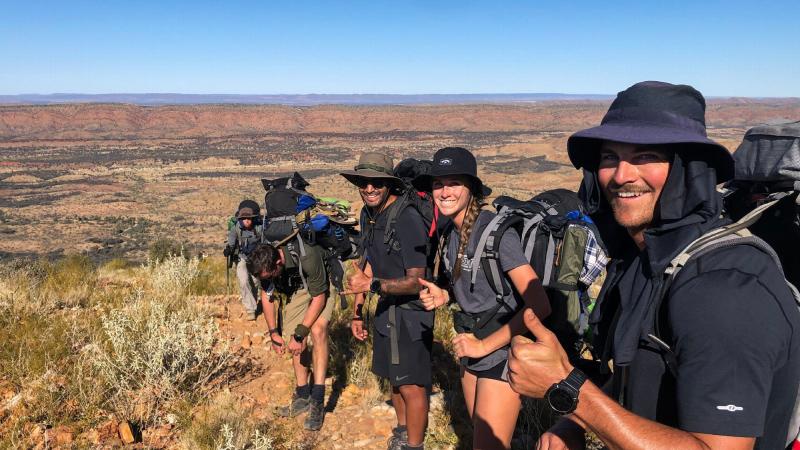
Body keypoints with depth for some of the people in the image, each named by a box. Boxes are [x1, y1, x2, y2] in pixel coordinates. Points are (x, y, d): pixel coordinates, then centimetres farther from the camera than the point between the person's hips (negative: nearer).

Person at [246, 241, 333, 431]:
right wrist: (274, 333, -7)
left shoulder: (307, 257, -40)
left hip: (319, 288, -5)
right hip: (295, 289, 6)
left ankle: (317, 401, -20)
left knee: (317, 330, -27)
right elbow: (267, 295, -4)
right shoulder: (263, 262, -23)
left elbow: (319, 297, -28)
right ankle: (303, 396, 22)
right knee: (295, 344, 1)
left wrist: (300, 334, -25)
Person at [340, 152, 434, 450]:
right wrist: (358, 311, 11)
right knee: (394, 378, 21)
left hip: (411, 311, -8)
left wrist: (372, 285, -35)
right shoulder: (368, 215, 3)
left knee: (411, 385, 1)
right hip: (386, 309, 8)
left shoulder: (407, 219, -24)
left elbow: (415, 282, -23)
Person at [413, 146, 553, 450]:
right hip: (472, 351, 8)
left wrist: (485, 345, -21)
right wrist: (444, 296, -1)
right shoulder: (453, 232, 4)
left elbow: (539, 306, -26)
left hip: (502, 354, -8)